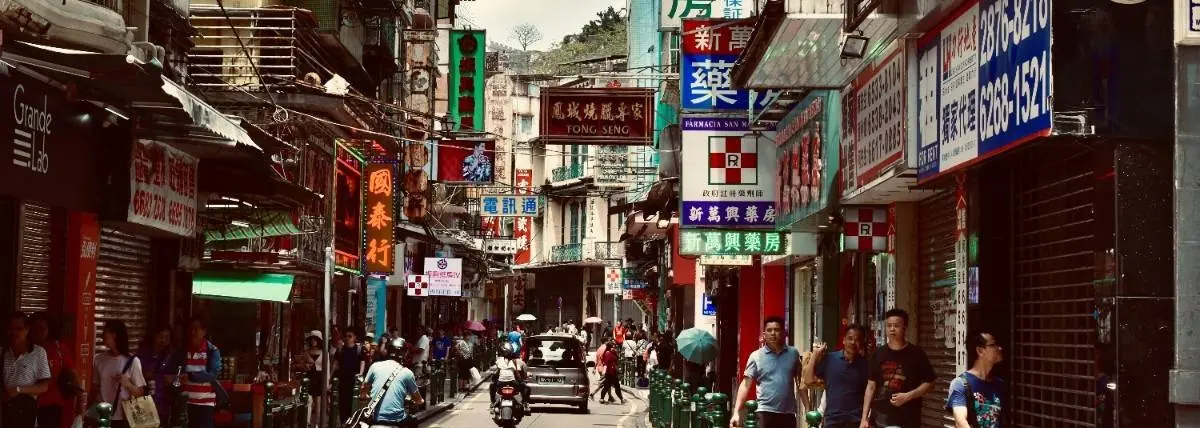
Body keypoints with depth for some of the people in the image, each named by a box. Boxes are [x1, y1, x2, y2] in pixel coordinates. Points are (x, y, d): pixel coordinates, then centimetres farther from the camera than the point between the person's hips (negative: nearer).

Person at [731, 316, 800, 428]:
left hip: (788, 413, 3)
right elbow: (745, 384, -4)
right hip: (765, 412, -3)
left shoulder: (793, 353, 7)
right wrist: (737, 412, -13)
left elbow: (800, 382, 14)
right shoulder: (756, 356, 0)